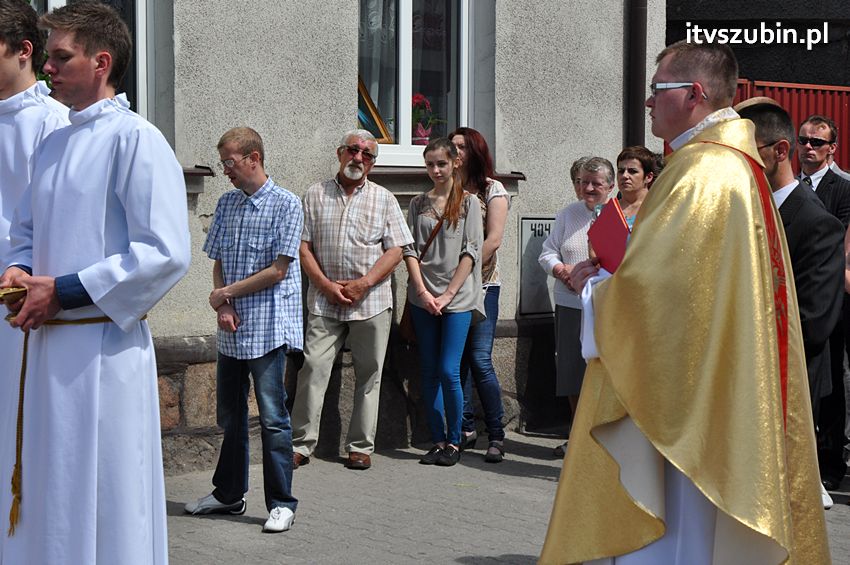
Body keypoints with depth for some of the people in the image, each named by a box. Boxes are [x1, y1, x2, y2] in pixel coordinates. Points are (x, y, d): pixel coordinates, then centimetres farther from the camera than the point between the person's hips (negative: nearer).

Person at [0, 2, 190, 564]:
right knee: (49, 501, 15)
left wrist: (63, 290, -16)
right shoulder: (53, 146, 15)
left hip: (104, 348, -8)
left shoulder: (135, 139, -11)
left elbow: (165, 254, -18)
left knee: (102, 509, 0)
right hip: (48, 343, 8)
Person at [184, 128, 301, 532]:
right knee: (230, 415, 14)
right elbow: (219, 263, 14)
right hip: (232, 330, 6)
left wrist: (226, 293, -6)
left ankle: (281, 503, 3)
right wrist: (223, 308, -3)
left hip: (268, 327, -6)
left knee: (272, 417, -5)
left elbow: (278, 270, -11)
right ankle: (229, 493, 27)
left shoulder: (285, 204, -7)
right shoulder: (227, 204, 13)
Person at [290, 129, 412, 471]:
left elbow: (395, 251, 2)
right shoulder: (316, 196, 8)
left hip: (372, 303, 0)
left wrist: (364, 283, -10)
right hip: (324, 301, 0)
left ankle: (361, 446, 13)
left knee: (368, 375, 4)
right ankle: (301, 445, 0)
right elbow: (303, 246, 4)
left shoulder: (384, 199, 8)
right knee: (313, 369, -6)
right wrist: (326, 285, -9)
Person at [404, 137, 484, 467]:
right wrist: (423, 292, -7)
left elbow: (471, 252, -3)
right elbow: (410, 250, 6)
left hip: (457, 298, -3)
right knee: (428, 373, 4)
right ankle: (437, 440, 12)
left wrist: (447, 294, -10)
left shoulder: (469, 202, 4)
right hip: (423, 299, 3)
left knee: (448, 372, -10)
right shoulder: (418, 204, 12)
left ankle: (454, 442, 4)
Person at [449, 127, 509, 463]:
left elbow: (493, 239, -7)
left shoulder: (493, 190, 3)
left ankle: (496, 435, -4)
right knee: (458, 360, 5)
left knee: (479, 360, -10)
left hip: (481, 285, -4)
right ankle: (465, 430, 13)